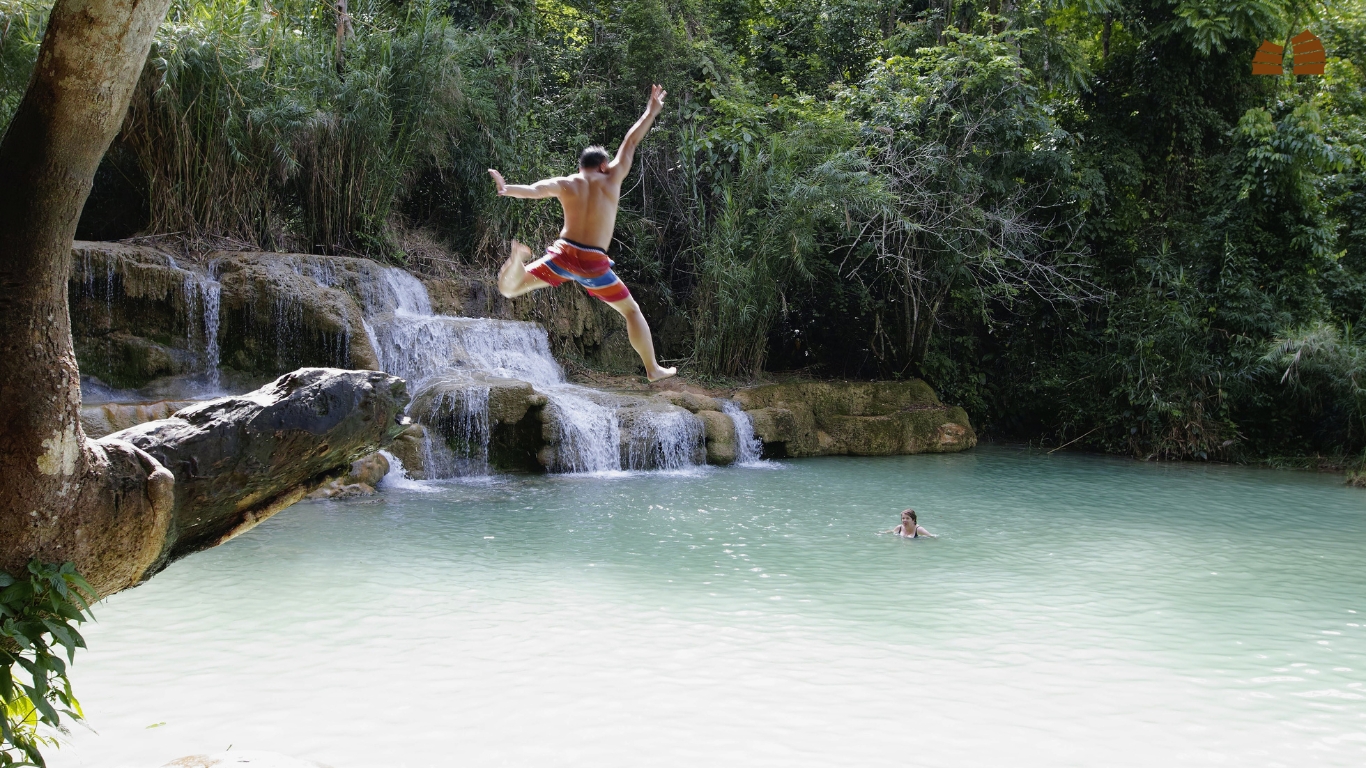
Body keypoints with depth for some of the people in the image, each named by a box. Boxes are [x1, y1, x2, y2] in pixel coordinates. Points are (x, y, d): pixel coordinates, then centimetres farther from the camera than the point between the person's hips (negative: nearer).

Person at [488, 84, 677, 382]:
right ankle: (653, 369, 22)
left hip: (563, 254, 0)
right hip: (593, 263, 0)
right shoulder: (611, 179, 3)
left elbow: (534, 190, -17)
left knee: (508, 289, 8)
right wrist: (652, 111, 21)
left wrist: (506, 189, -29)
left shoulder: (565, 184, 3)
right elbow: (631, 142, 12)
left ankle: (519, 259, -25)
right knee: (631, 311, 20)